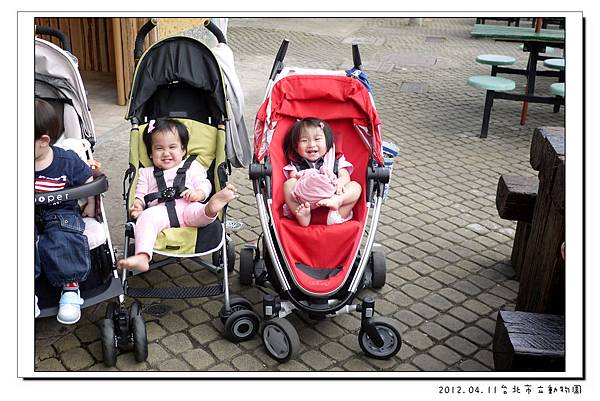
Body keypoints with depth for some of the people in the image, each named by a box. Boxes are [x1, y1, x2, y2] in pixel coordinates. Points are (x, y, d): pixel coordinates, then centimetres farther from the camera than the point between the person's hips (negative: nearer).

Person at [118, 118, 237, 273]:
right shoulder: (146, 173, 32)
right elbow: (140, 194, 24)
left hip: (187, 207, 0)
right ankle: (142, 257, -52)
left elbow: (204, 184, 16)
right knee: (146, 217, -33)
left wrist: (198, 193, -8)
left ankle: (212, 207, -71)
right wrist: (137, 204, -1)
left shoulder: (192, 167, 28)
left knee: (196, 210, -35)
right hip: (160, 209, 0)